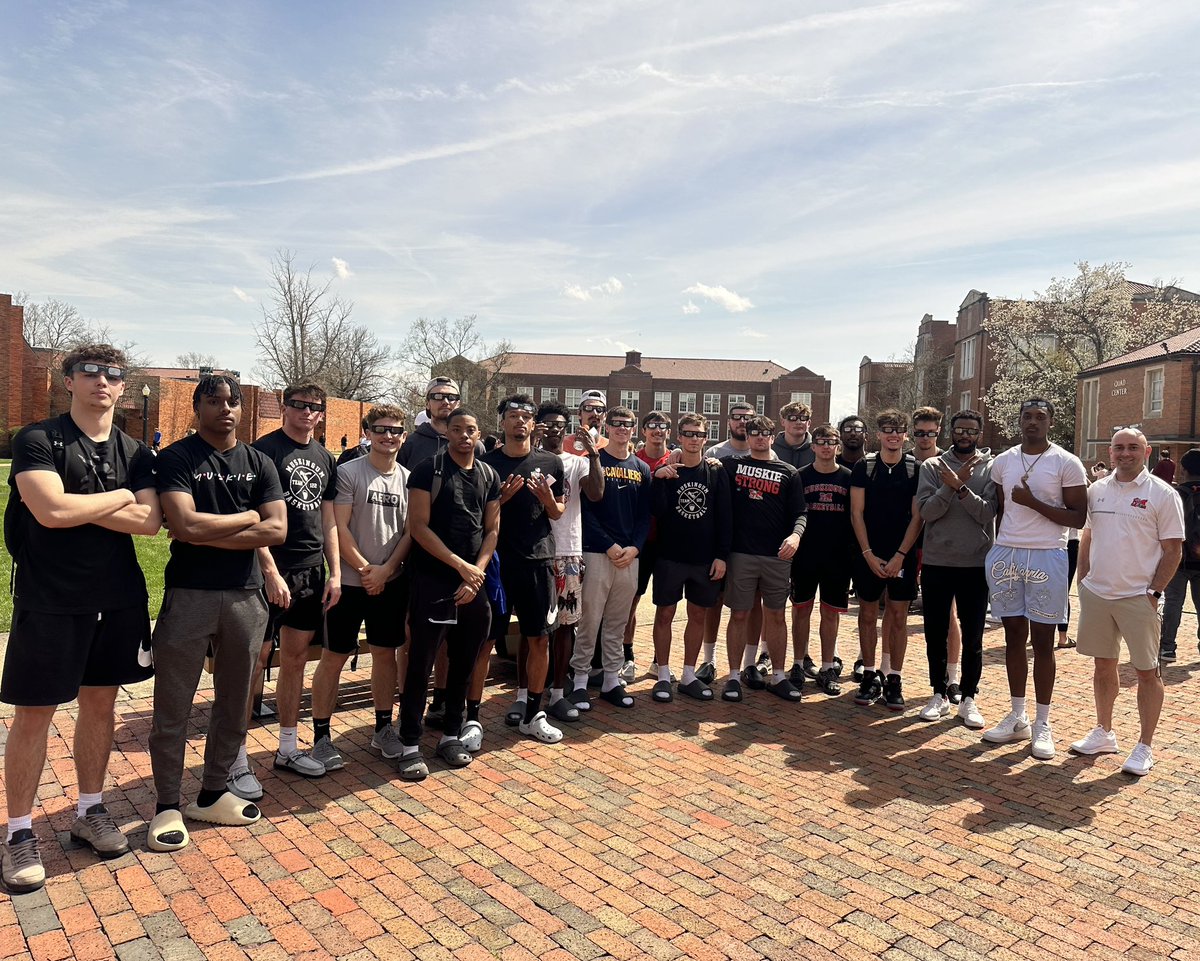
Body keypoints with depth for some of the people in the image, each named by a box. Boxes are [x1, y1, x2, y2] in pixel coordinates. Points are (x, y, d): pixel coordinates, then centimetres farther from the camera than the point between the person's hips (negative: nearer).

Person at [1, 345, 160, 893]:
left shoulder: (135, 453, 6)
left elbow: (150, 522, -6)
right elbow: (51, 510, -23)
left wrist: (78, 506, -14)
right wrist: (119, 497, -10)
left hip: (118, 600, 4)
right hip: (50, 602, -4)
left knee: (99, 704, 14)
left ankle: (89, 810, 29)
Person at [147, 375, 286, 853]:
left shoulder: (259, 463, 8)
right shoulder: (177, 458, -3)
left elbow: (276, 530, -4)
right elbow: (186, 524, -19)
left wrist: (208, 534, -10)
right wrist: (247, 517, -6)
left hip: (245, 596, 4)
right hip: (188, 594, -4)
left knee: (234, 704, 13)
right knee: (173, 707, 4)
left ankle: (212, 793, 29)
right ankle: (168, 806, 19)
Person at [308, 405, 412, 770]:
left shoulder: (409, 479, 6)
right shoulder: (348, 473, -7)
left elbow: (410, 531, 4)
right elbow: (339, 528, -11)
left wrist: (386, 570, -7)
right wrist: (365, 568, -11)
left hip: (391, 582, 4)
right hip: (350, 582, -4)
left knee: (386, 653, 13)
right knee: (333, 657, 3)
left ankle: (383, 727, 27)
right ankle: (321, 736, 14)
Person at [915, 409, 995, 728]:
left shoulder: (990, 469, 0)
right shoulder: (932, 466, 2)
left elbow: (987, 513, -12)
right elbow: (926, 511, -9)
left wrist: (960, 487, -23)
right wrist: (952, 486, -22)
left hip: (976, 564, -1)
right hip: (936, 563, 1)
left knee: (972, 636, 6)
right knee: (935, 633, 9)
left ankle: (968, 698, 20)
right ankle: (940, 694, 24)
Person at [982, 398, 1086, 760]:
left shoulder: (1067, 463, -3)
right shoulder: (1002, 461, 9)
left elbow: (1078, 517, -5)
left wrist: (1034, 502, -16)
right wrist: (993, 555, 9)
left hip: (1046, 557, -3)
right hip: (1005, 554, 4)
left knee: (1042, 640, 2)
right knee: (1014, 635, 9)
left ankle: (1042, 723, 13)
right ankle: (1017, 717, 20)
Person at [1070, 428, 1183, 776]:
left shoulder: (1162, 494, -6)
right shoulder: (1096, 491, 8)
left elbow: (1173, 549, -6)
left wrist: (1154, 592, -12)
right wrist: (1083, 581, 9)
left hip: (1138, 597, -4)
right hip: (1096, 593, 5)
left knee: (1147, 671, 3)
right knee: (1103, 664, 14)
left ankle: (1144, 747, 14)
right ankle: (1104, 733, 28)